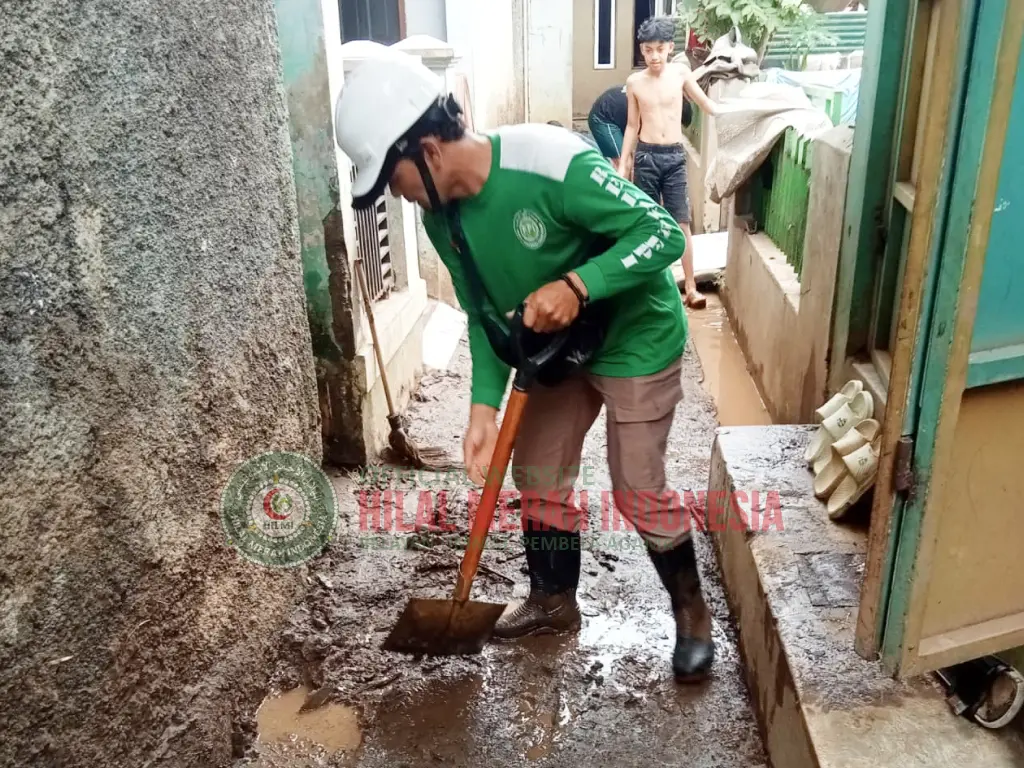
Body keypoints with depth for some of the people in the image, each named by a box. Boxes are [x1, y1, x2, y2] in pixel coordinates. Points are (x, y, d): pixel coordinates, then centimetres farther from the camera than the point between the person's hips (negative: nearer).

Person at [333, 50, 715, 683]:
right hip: (556, 346, 7)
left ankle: (692, 611, 25)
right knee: (537, 476, 13)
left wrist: (577, 285, -39)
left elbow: (664, 233, -28)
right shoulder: (442, 216, -9)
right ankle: (554, 600, 36)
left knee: (639, 492, -2)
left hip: (636, 340, -7)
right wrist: (484, 406, -11)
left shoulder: (552, 162, -32)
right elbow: (484, 314, 0)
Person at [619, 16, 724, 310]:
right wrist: (623, 164, 6)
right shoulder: (634, 82, 1)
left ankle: (690, 287, 3)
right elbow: (632, 126, 8)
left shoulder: (680, 72, 0)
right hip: (646, 156, 0)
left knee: (682, 224, -1)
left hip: (675, 157, 0)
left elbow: (706, 105, 10)